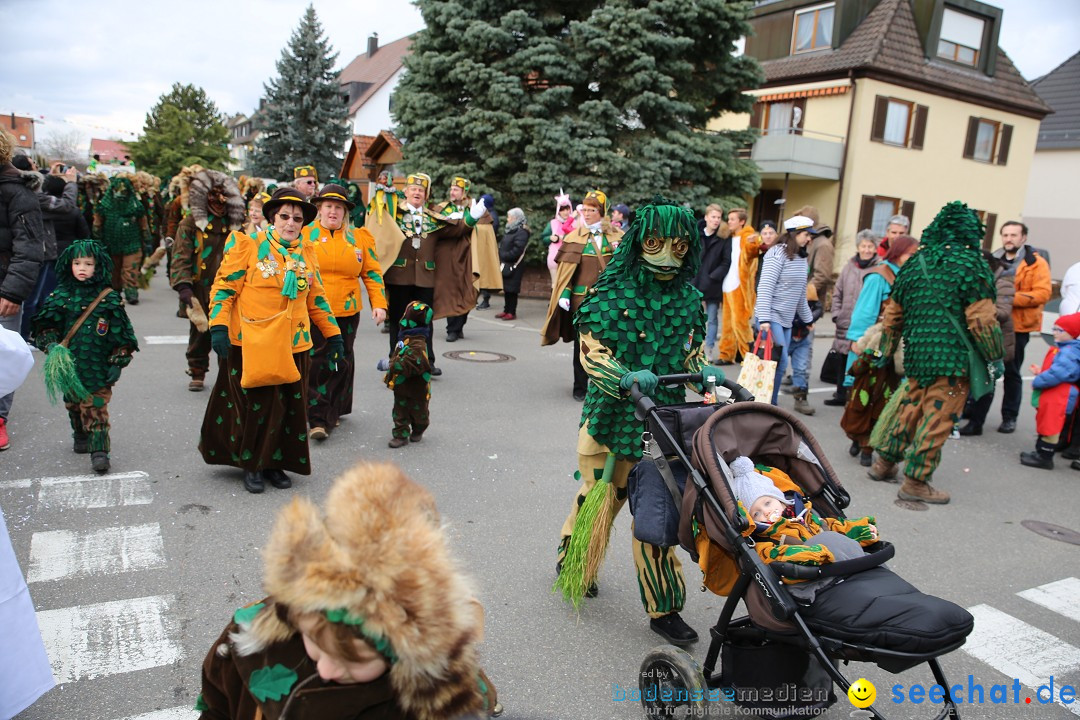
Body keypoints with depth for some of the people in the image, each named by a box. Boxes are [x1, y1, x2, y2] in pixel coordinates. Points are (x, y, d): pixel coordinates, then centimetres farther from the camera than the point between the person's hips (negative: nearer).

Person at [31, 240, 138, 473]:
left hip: (98, 368, -4)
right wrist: (51, 345, -11)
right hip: (69, 368, 4)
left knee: (96, 409, -8)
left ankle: (99, 451, -7)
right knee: (73, 405, 18)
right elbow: (46, 326, 8)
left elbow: (121, 334, -1)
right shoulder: (61, 296, 4)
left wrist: (117, 363, -5)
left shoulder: (109, 299, -3)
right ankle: (81, 437, 41)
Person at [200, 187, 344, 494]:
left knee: (289, 407, 8)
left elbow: (316, 298, 19)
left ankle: (274, 462, 24)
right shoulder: (248, 246, -3)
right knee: (255, 406, -1)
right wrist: (218, 326, -16)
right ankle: (251, 465, 18)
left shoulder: (306, 253, 12)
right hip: (251, 345, -5)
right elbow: (224, 288, -6)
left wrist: (333, 333, 16)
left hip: (293, 346, 5)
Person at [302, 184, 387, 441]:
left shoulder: (359, 237, 8)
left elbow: (372, 273, 10)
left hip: (346, 312, 2)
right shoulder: (304, 234, 3)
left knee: (342, 363, 10)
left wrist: (379, 303, 1)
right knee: (316, 363, -6)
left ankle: (334, 412, 24)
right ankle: (317, 419, -2)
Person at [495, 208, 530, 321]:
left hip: (514, 266, -9)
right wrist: (500, 255, 4)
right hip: (506, 264, 9)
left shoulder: (521, 232, -13)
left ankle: (512, 312, 2)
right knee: (506, 289, 12)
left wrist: (503, 255, -13)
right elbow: (503, 246, 20)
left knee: (511, 289, -4)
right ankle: (507, 310, 20)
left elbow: (516, 251, -20)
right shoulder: (511, 230, 17)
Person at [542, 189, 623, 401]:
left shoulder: (616, 236, 5)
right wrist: (564, 295, -6)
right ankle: (580, 386, 15)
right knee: (581, 343, 6)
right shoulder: (574, 237, 4)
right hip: (581, 298, 0)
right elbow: (565, 269, 1)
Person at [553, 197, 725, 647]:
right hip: (611, 416, -2)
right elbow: (592, 354, -11)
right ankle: (573, 569, 41)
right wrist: (626, 377, -30)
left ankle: (663, 608, 19)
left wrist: (706, 373, -7)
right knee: (598, 496, 11)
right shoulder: (612, 291, -7)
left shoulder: (691, 299, 5)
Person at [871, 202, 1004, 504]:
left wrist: (886, 351, 25)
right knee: (938, 417, 1)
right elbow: (982, 319, -11)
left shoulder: (914, 264, 10)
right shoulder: (970, 265, -8)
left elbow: (892, 314, 15)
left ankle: (885, 462, 29)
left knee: (912, 408, 20)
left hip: (917, 353, 6)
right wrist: (996, 357, 0)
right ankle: (916, 482, 7)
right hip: (953, 358, -6)